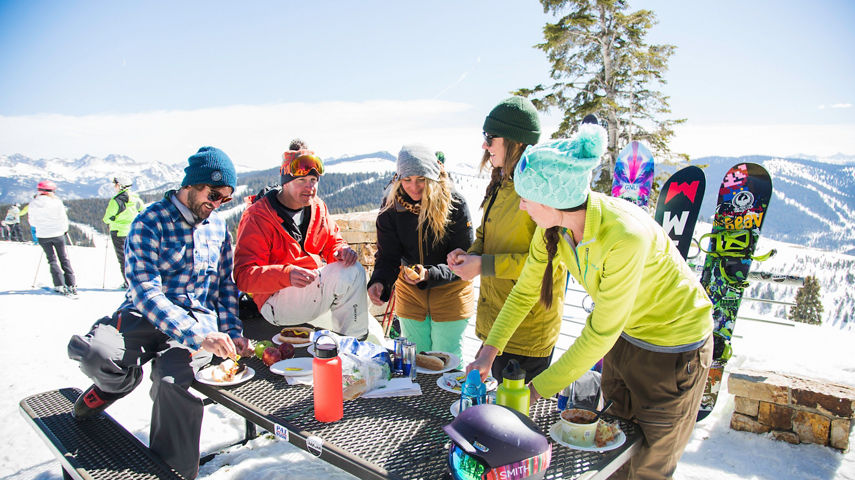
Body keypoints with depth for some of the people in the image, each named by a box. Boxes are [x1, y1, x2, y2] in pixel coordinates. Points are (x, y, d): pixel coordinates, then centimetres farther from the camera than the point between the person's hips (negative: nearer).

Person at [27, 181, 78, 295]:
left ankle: (60, 285, 1)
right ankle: (72, 285, 5)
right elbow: (63, 218, -5)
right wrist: (65, 229, 13)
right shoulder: (56, 201, -11)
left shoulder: (33, 204, -3)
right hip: (57, 234, -2)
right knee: (64, 259, 9)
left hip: (43, 236, 2)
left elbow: (32, 222, 4)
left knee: (52, 260, 11)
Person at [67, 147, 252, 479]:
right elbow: (146, 292, -17)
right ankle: (118, 383, 8)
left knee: (172, 376, -30)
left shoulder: (218, 226, 10)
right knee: (88, 350, -31)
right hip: (147, 315, -1)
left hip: (199, 317, 1)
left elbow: (225, 285, 15)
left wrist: (232, 333, -1)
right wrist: (199, 336, -29)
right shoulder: (150, 223, -6)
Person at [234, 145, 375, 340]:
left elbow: (333, 242, 14)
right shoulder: (256, 216, -12)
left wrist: (342, 251, -13)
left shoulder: (318, 207, 9)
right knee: (351, 273, -26)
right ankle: (355, 341, -11)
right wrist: (287, 274, -37)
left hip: (318, 287, 7)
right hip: (275, 302, -7)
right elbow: (244, 275, -18)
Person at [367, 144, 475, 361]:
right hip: (409, 290, 3)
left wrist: (429, 274, -32)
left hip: (450, 288, -3)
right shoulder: (391, 205, -10)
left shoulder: (455, 205, -18)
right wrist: (379, 282, -29)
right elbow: (388, 255, -8)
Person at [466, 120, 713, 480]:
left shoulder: (626, 235, -38)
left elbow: (600, 334, -30)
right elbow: (525, 290, -3)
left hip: (673, 345, -6)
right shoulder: (554, 225, -17)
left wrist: (537, 390, -23)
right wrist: (490, 350, -8)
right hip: (625, 333, 6)